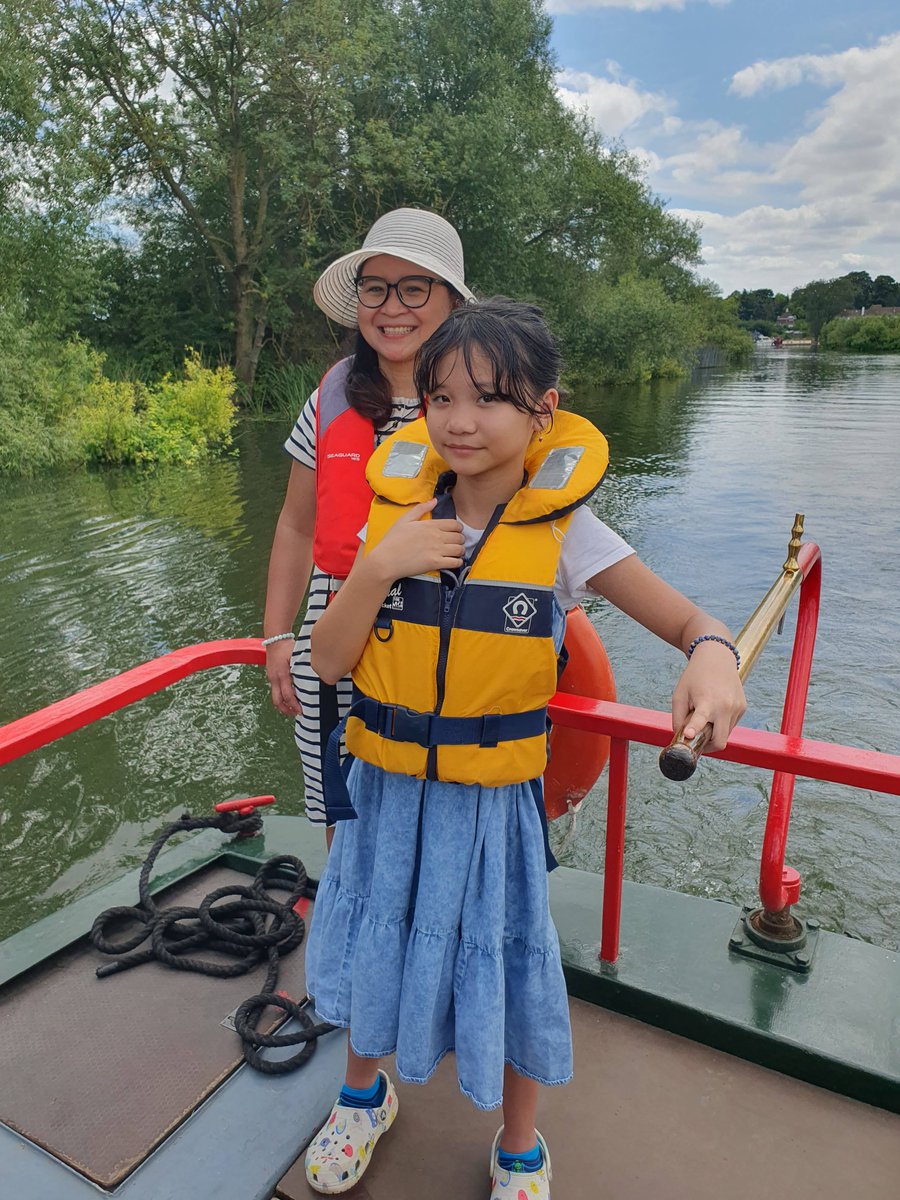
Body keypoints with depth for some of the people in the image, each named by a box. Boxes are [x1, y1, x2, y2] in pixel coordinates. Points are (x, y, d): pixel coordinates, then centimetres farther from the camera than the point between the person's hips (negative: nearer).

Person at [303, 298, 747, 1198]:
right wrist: (378, 567, -22)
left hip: (492, 800, -2)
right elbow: (328, 660, -6)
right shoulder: (396, 512, -7)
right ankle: (365, 1093, 57)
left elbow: (690, 622, -10)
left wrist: (713, 657, -33)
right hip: (385, 787, 3)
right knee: (375, 946, 23)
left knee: (503, 969, 16)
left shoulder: (562, 530, -13)